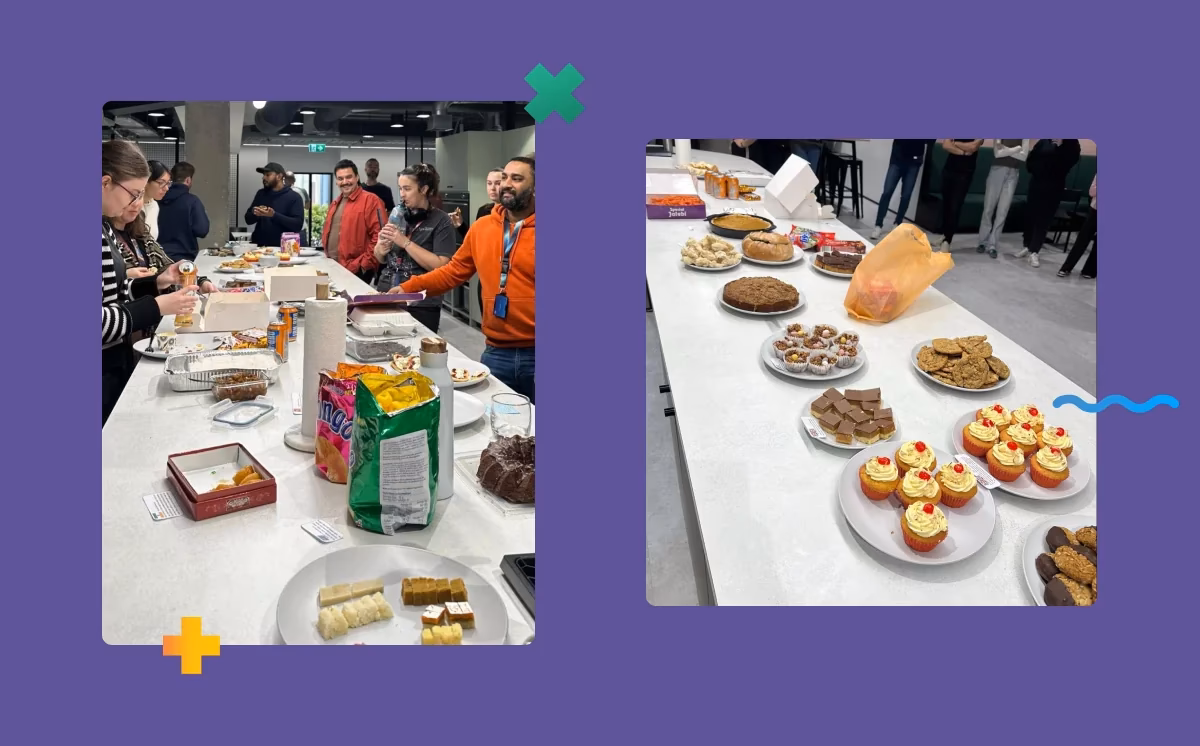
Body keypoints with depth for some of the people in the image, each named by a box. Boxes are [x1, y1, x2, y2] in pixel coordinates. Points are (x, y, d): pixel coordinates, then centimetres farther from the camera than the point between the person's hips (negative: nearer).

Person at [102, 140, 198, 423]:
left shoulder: (104, 227, 8)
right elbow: (99, 321, -26)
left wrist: (156, 283, 4)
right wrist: (156, 307, -20)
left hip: (115, 365, 9)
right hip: (102, 372, -9)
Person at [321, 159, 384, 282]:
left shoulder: (370, 200, -8)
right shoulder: (335, 203, 17)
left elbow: (379, 235, -15)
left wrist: (363, 264, -17)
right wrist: (328, 257, 15)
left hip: (358, 271, -7)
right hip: (333, 267, 8)